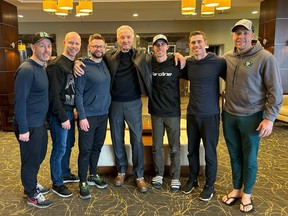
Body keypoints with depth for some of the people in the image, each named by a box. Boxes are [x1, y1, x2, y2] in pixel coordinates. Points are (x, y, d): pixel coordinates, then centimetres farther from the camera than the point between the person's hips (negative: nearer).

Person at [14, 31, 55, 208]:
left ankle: (31, 184, 43)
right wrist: (23, 129, -21)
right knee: (31, 160, 8)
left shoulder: (43, 67, 7)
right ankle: (32, 195, 27)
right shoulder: (27, 70, -21)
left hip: (40, 123, 9)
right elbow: (20, 101, -23)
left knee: (39, 157, 22)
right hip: (29, 126, -9)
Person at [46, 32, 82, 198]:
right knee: (60, 148, 1)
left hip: (69, 111, 8)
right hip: (59, 114, -8)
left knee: (68, 145, 19)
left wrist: (74, 110, 9)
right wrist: (63, 118, -19)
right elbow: (53, 95, -20)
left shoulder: (76, 64, 9)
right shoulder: (57, 65, -17)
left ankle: (65, 174, 37)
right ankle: (57, 184, 18)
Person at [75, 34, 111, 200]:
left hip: (103, 114, 6)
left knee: (97, 147, 16)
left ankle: (93, 175, 33)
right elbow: (78, 94, -12)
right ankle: (83, 182, 17)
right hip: (88, 115, -6)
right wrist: (82, 116, -17)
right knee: (85, 150, 3)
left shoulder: (106, 64, 6)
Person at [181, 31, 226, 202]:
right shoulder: (188, 62, 2)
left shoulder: (218, 62, -11)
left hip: (210, 115, -4)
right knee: (192, 149, 15)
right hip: (192, 114, 5)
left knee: (210, 152, 7)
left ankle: (209, 185, 26)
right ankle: (193, 179, 35)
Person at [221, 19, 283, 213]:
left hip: (252, 117, -4)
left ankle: (247, 194, 31)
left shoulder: (265, 57, -12)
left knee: (249, 158, 11)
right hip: (229, 116, 4)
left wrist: (270, 118, -14)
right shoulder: (227, 57, 2)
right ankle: (236, 189, 37)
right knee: (235, 156, 18)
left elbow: (275, 91, -11)